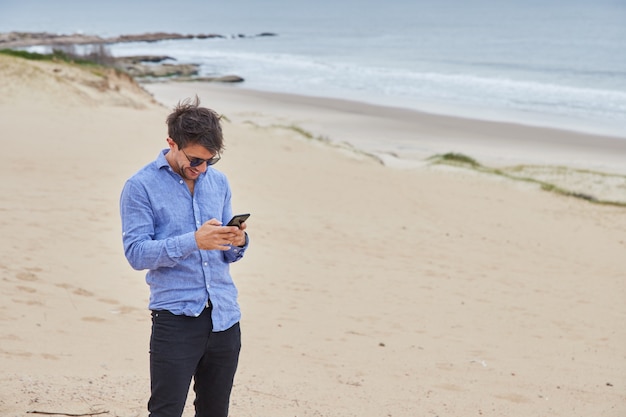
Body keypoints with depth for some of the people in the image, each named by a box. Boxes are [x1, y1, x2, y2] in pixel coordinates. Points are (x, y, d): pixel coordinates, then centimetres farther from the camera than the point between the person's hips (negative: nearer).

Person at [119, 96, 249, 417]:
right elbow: (136, 253, -12)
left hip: (224, 317, 5)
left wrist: (237, 243, -8)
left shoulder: (219, 182, 12)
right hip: (175, 319, -5)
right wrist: (193, 241, -23)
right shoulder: (141, 186, -4)